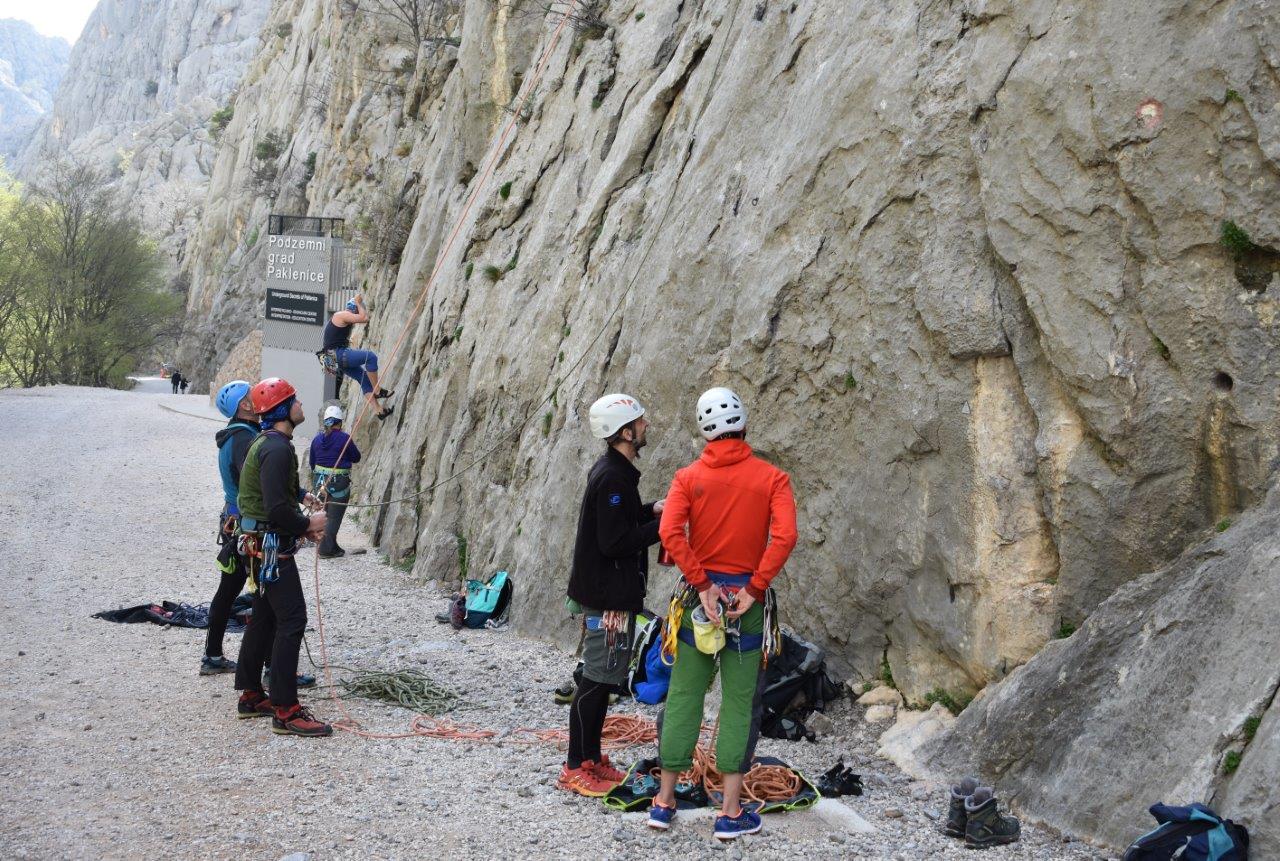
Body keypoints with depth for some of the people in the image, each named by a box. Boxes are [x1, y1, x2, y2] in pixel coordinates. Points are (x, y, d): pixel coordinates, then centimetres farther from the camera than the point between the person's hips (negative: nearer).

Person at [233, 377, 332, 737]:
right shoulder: (277, 449, -20)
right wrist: (307, 524, -13)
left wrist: (300, 495, 11)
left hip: (262, 543, 11)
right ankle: (285, 710, -10)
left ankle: (251, 696, 26)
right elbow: (276, 508, -27)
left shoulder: (267, 443, 13)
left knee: (265, 618, 17)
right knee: (292, 619, -11)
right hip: (272, 545, -11)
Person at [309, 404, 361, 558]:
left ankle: (331, 547, 26)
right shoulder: (345, 438, -13)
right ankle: (326, 549, 1)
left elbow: (311, 462, 9)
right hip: (339, 483, -5)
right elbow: (356, 458, -2)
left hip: (319, 481, 5)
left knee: (324, 515, 18)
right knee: (334, 517, 2)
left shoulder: (317, 440, 1)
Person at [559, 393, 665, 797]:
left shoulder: (613, 471, 11)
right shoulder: (612, 478, -21)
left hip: (611, 593, 10)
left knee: (602, 678, 16)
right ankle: (575, 769, 3)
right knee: (598, 679, -4)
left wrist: (651, 510, 8)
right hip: (608, 596, -10)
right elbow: (615, 542, -24)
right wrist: (663, 524, -17)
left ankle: (591, 760, 25)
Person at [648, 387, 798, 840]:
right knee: (739, 702, 4)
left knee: (684, 696, 10)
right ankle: (731, 812, 6)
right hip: (747, 597, -1)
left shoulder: (688, 477, 0)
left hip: (701, 594, 1)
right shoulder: (771, 477, -3)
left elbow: (670, 533, -14)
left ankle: (664, 800, 15)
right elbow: (784, 536, -17)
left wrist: (702, 585, -10)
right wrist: (755, 589, -13)